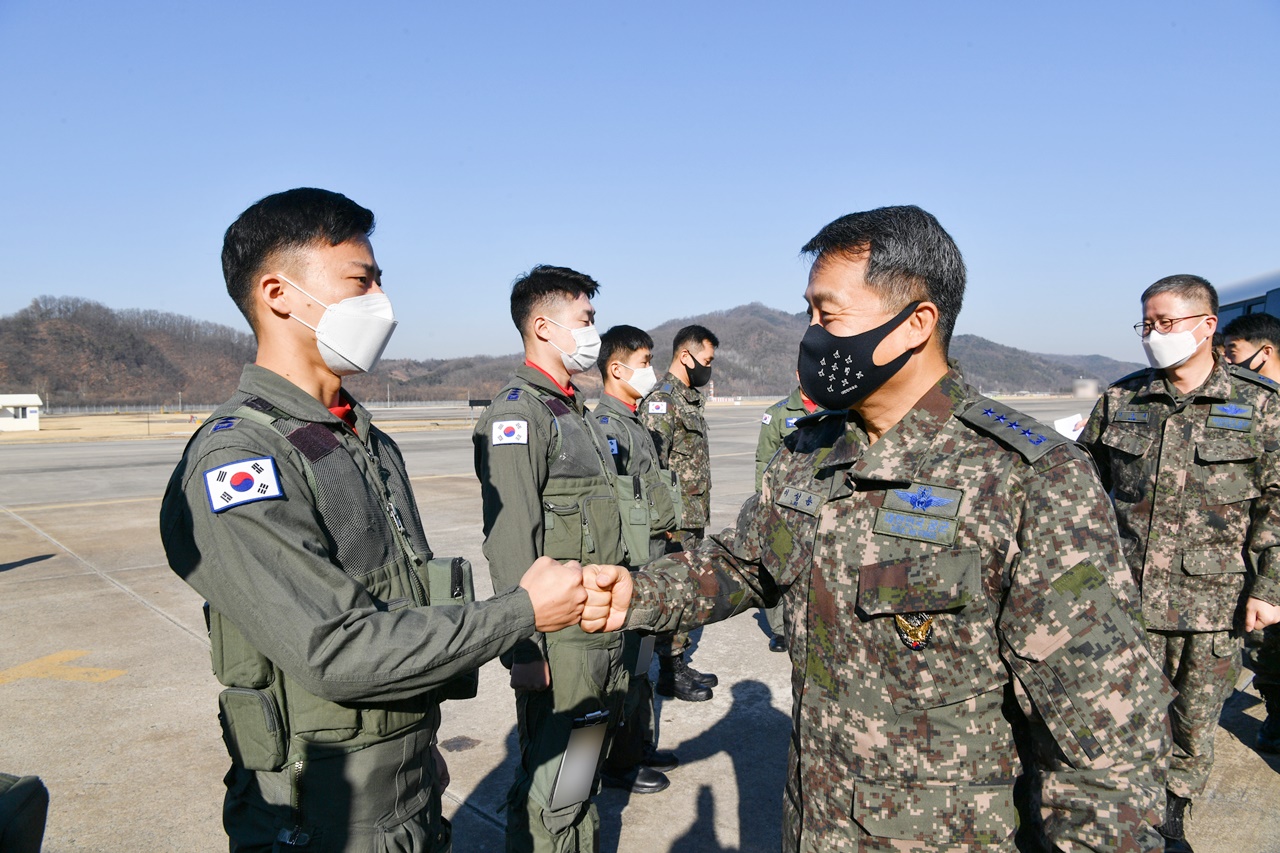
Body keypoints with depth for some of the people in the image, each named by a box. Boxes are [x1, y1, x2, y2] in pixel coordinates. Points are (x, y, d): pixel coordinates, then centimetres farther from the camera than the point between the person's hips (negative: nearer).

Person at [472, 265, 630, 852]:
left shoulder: (575, 411, 15)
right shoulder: (516, 414, -16)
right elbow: (511, 544, -22)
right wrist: (526, 648, -23)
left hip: (601, 638, 9)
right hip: (559, 646, -9)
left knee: (581, 775, 22)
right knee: (550, 792, 4)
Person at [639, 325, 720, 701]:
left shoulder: (690, 399, 16)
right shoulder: (661, 399, -15)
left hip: (694, 518, 10)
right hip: (675, 522, -10)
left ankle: (679, 663, 26)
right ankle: (669, 674, 9)